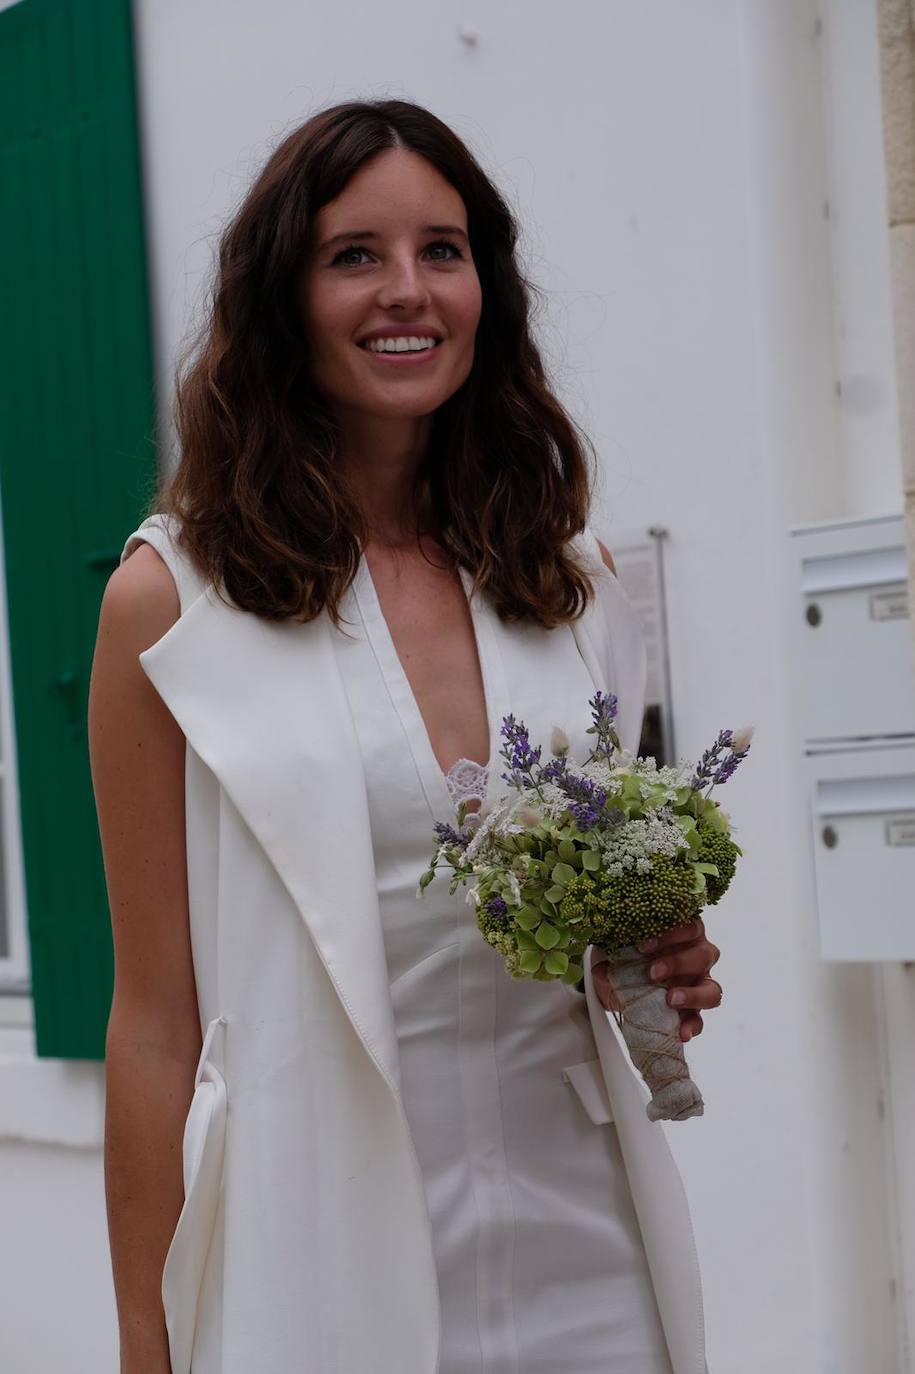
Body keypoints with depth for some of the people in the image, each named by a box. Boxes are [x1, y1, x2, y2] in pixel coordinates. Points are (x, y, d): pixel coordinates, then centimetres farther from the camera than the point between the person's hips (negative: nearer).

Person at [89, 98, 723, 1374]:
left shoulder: (573, 580, 5)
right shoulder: (173, 599, -7)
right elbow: (157, 1021, -6)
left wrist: (665, 970, -5)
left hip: (587, 1265, 4)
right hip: (326, 1263, -4)